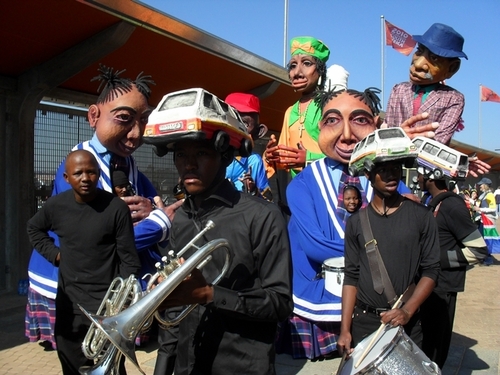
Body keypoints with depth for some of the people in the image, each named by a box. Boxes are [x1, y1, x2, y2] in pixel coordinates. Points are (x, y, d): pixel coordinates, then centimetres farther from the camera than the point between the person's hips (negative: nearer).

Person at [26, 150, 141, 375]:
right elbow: (34, 229, 21)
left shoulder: (116, 208, -13)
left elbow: (129, 259, -8)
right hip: (68, 301, 4)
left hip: (107, 302, -4)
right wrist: (54, 254, 6)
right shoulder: (56, 205, -1)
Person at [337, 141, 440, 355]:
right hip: (363, 321, 1)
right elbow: (351, 277, 1)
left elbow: (430, 271, -2)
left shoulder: (421, 216, -2)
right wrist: (345, 329, -4)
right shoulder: (356, 222, 1)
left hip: (406, 323, -1)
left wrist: (407, 311, -15)